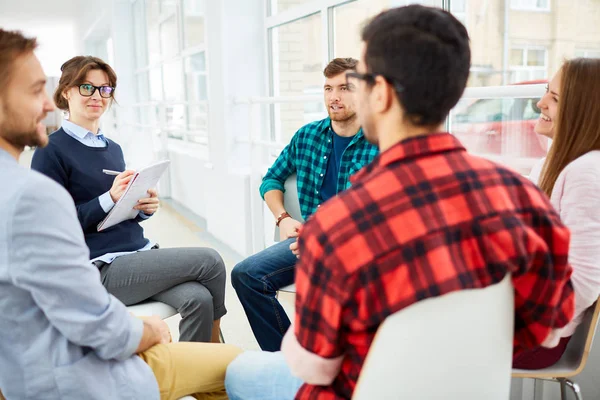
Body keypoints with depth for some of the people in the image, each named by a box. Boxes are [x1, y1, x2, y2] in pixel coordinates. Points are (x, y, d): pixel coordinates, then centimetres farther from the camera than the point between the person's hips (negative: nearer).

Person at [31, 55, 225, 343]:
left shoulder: (113, 149, 17)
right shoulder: (51, 151, -5)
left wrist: (144, 208, 0)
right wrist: (109, 199, -19)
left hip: (139, 252, 6)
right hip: (100, 268, -6)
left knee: (197, 298, -22)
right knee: (209, 261, -16)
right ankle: (213, 349, 9)